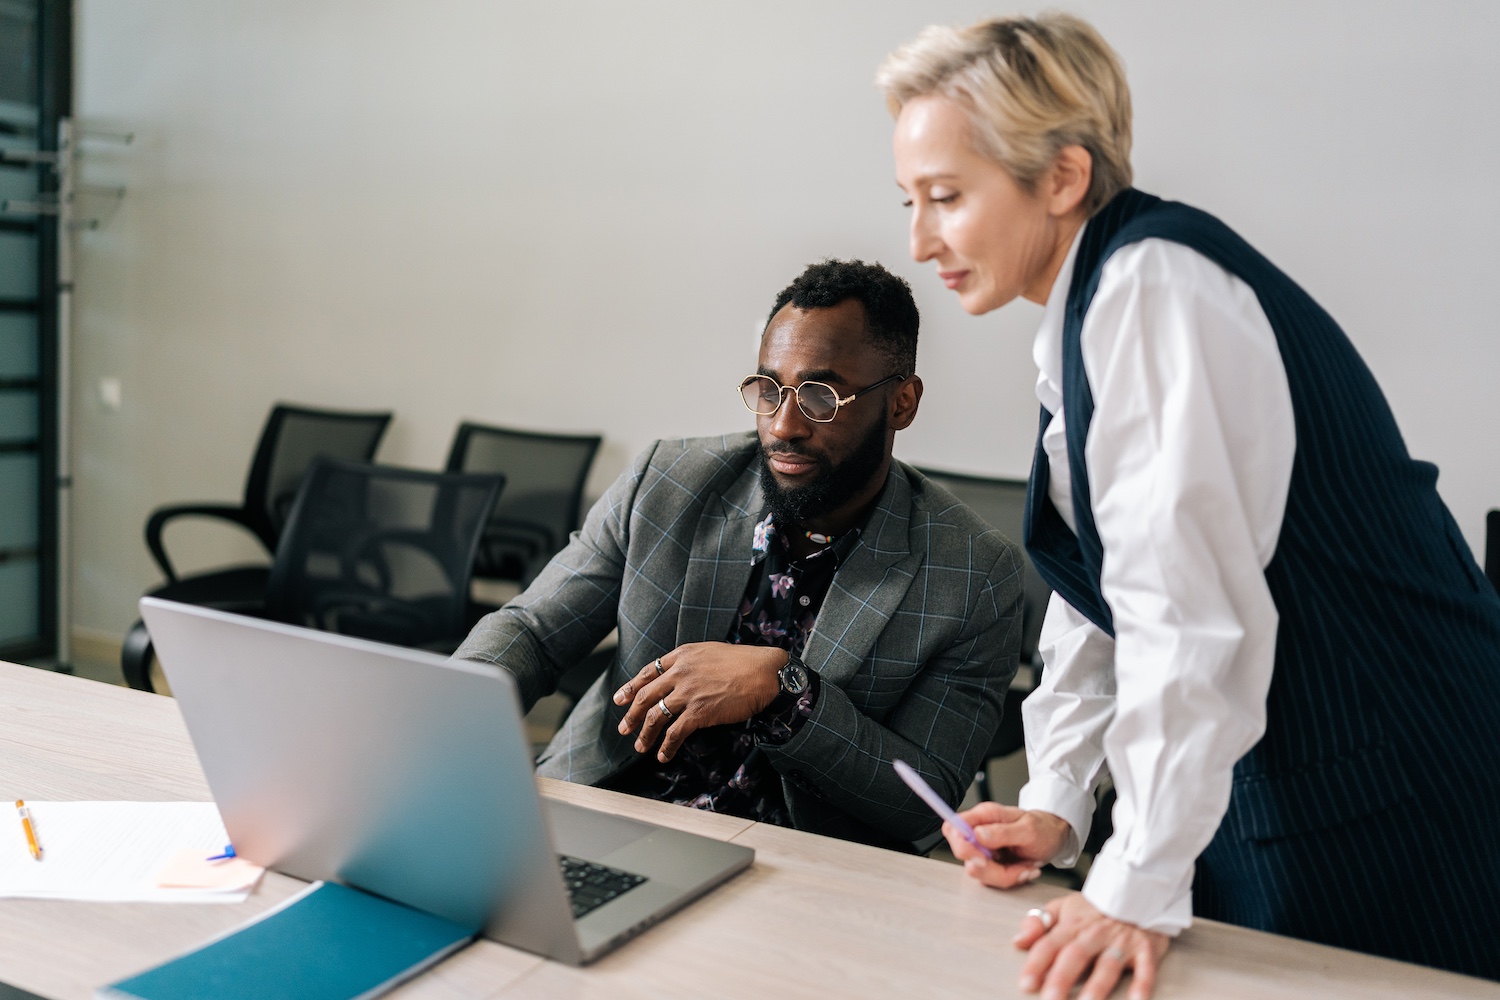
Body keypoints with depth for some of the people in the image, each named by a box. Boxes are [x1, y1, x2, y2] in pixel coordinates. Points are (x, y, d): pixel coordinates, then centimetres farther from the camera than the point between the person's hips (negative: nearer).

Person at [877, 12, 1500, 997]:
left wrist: (1139, 888, -20)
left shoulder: (1155, 286, -21)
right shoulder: (1088, 310, 9)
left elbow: (1188, 609, -26)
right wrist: (1057, 802, 7)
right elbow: (1103, 584, 11)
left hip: (1379, 801, -9)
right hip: (1276, 782, 9)